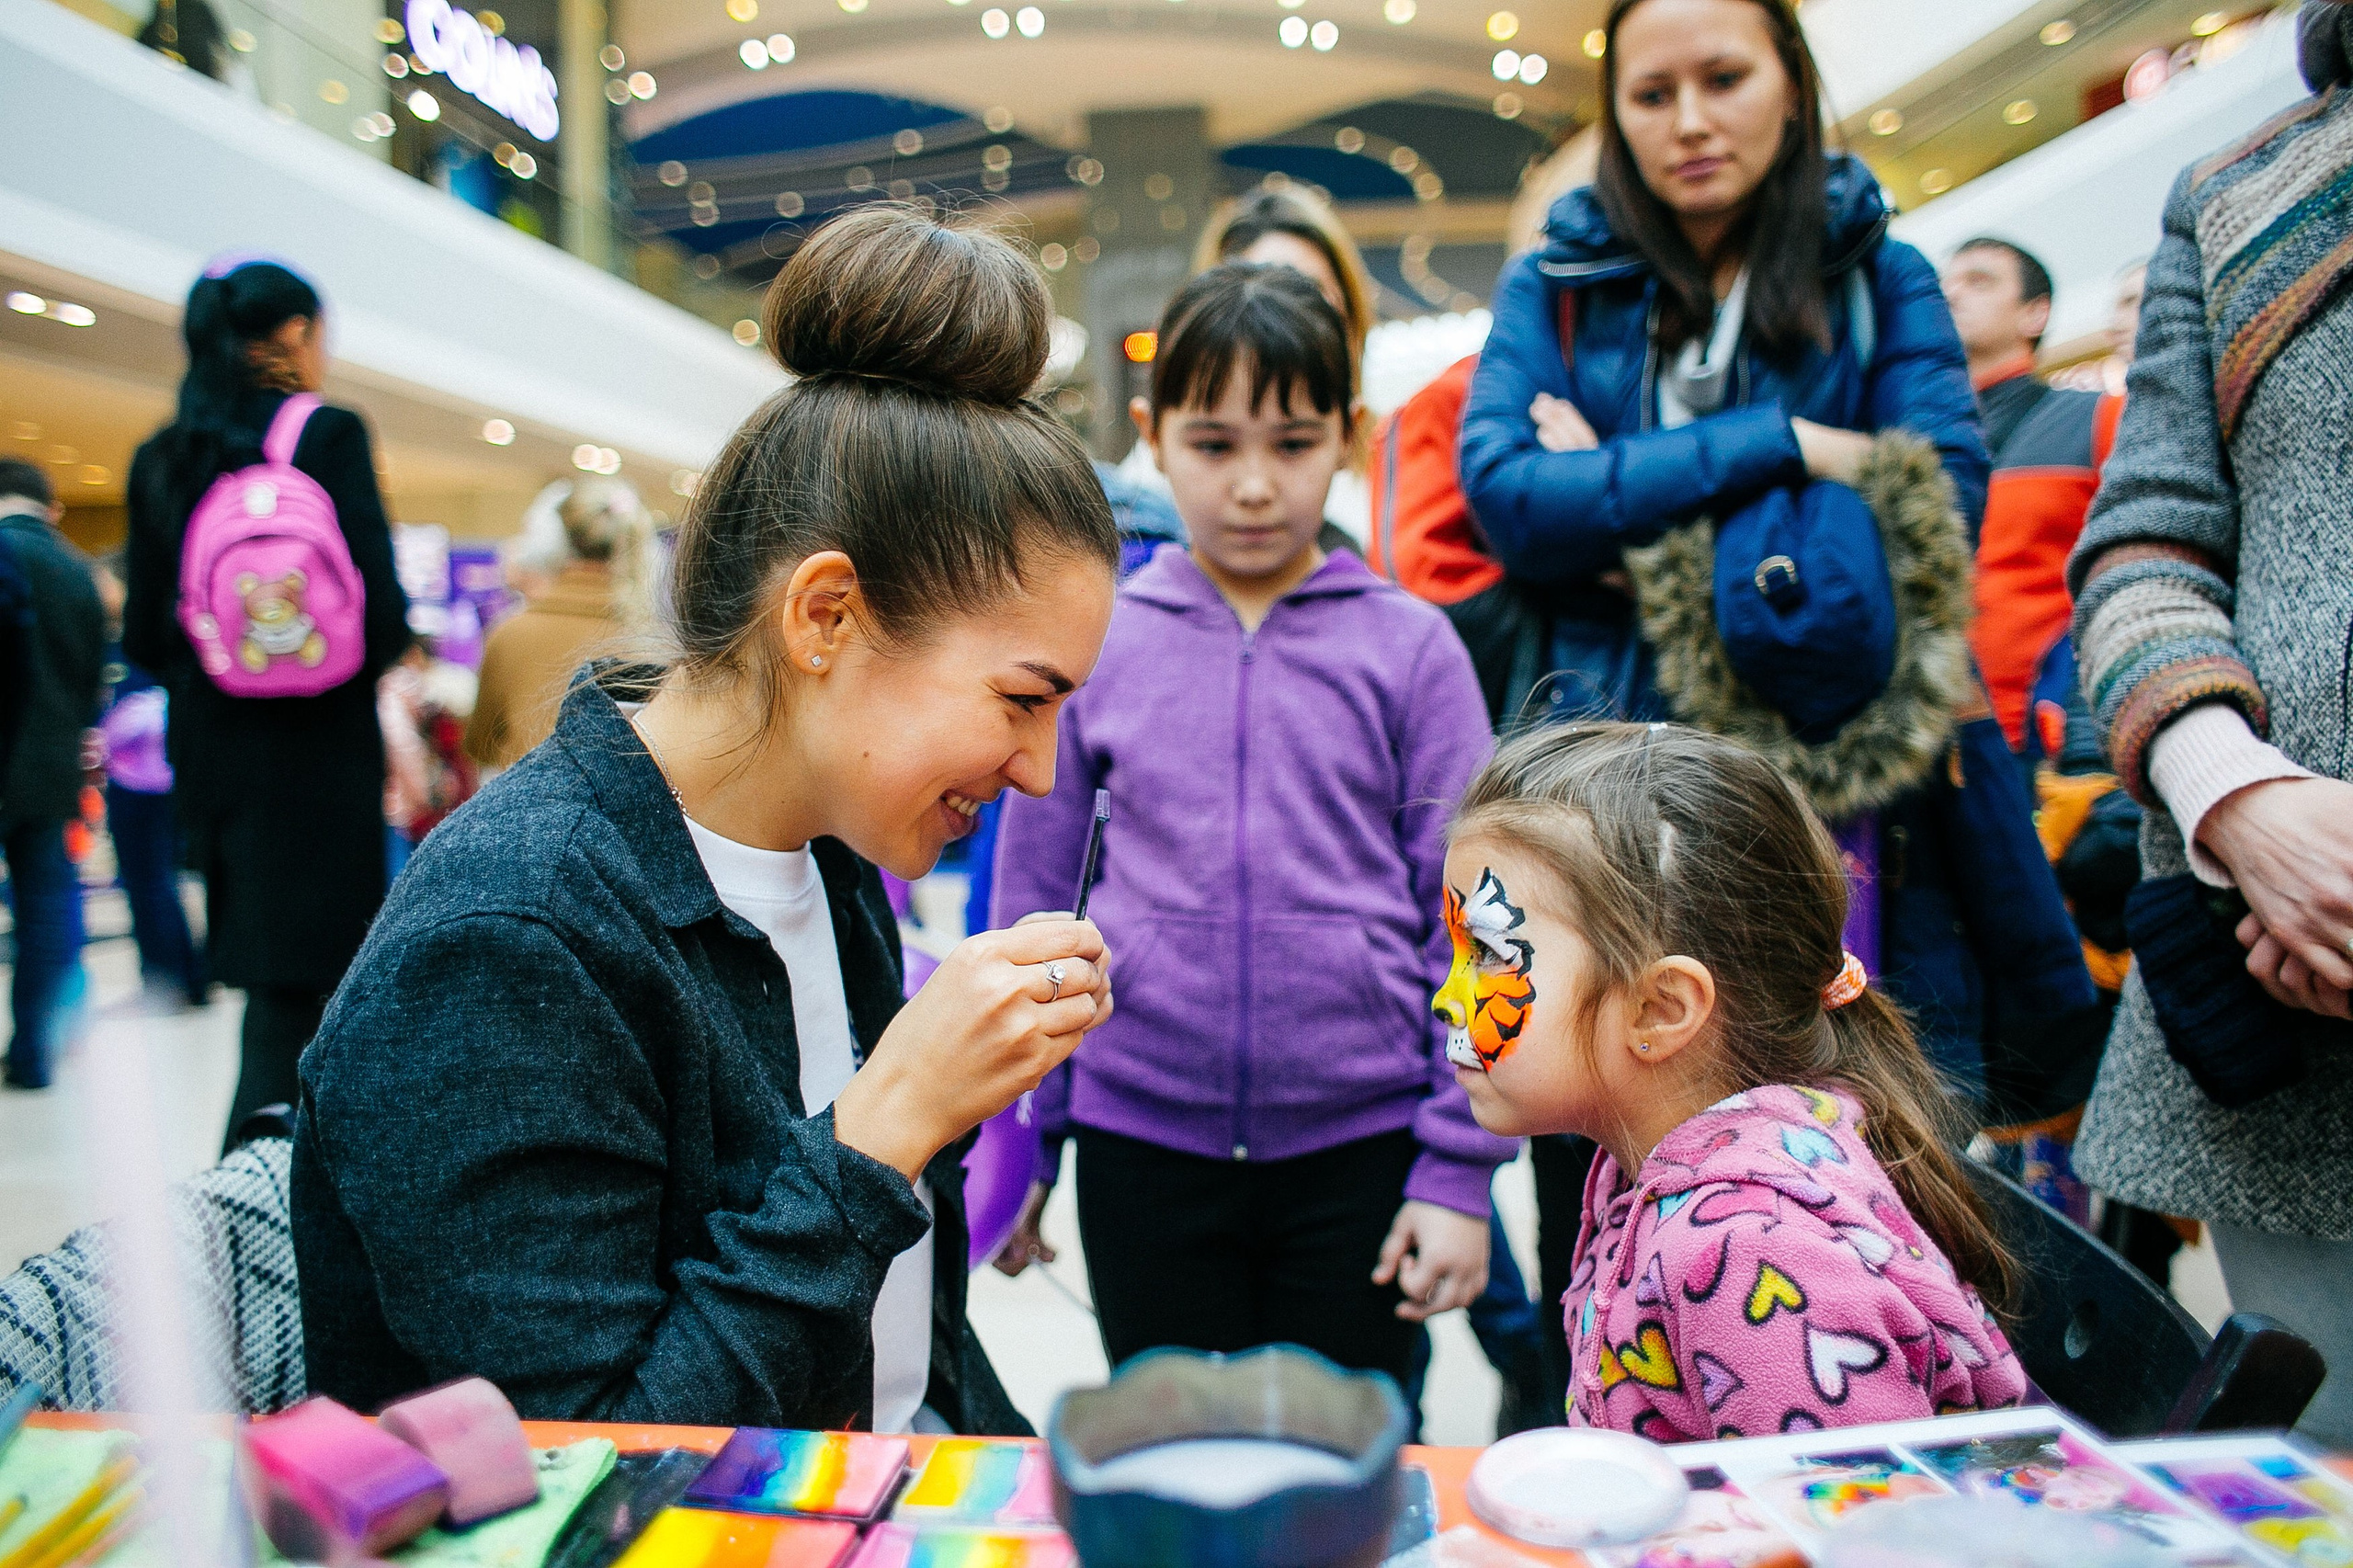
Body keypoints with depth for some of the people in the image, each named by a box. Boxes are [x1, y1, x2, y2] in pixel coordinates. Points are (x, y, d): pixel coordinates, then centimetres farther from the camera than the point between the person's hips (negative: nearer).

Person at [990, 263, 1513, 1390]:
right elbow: (1032, 900, 5)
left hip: (1357, 1149, -1)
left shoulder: (1408, 647, -4)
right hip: (1139, 1145, 1)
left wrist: (1459, 1170, -4)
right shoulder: (1093, 643, -1)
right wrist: (1022, 1140, 7)